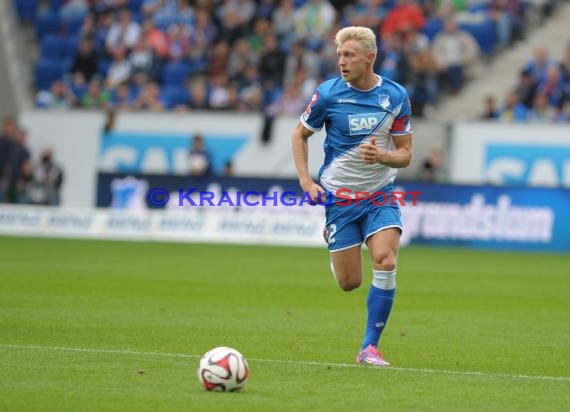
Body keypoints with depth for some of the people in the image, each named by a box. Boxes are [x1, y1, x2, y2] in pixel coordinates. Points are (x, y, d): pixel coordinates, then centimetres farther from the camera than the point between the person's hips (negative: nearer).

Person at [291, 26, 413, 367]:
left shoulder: (396, 96, -6)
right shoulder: (328, 93, -10)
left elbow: (405, 154, 0)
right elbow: (300, 134, 5)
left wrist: (382, 155, -22)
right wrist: (306, 180, -6)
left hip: (381, 193, 1)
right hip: (339, 195, -1)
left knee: (385, 261, -22)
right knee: (350, 282, -1)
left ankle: (370, 346, -11)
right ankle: (330, 238, 38)